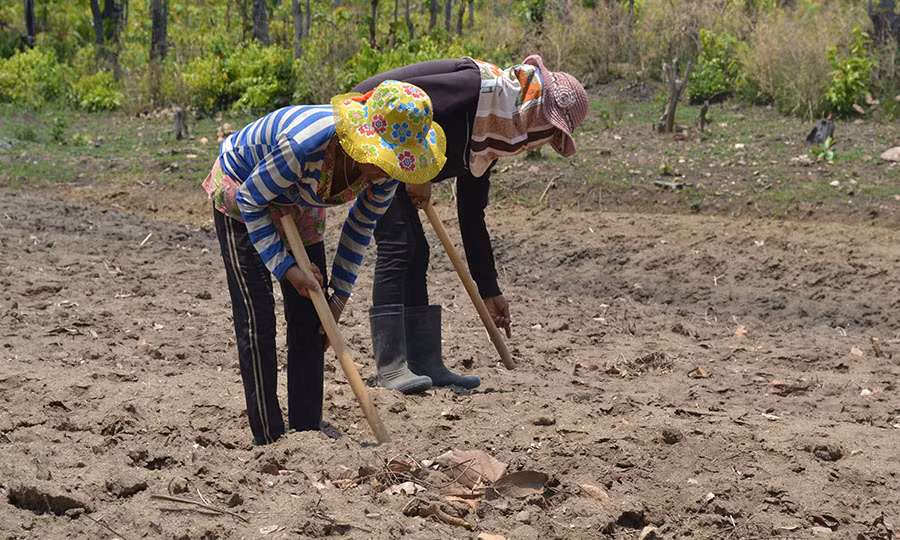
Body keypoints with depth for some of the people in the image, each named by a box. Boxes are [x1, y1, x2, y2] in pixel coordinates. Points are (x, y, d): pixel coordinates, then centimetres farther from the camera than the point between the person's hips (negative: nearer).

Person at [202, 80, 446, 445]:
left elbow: (361, 227, -5)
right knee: (256, 316, -10)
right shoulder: (306, 143, -43)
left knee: (308, 317, 0)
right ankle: (268, 439, -5)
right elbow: (251, 201, -26)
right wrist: (286, 266, -28)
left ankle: (306, 428, 6)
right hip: (242, 193, -6)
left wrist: (339, 297, -4)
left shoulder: (387, 168, -24)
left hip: (300, 204, 6)